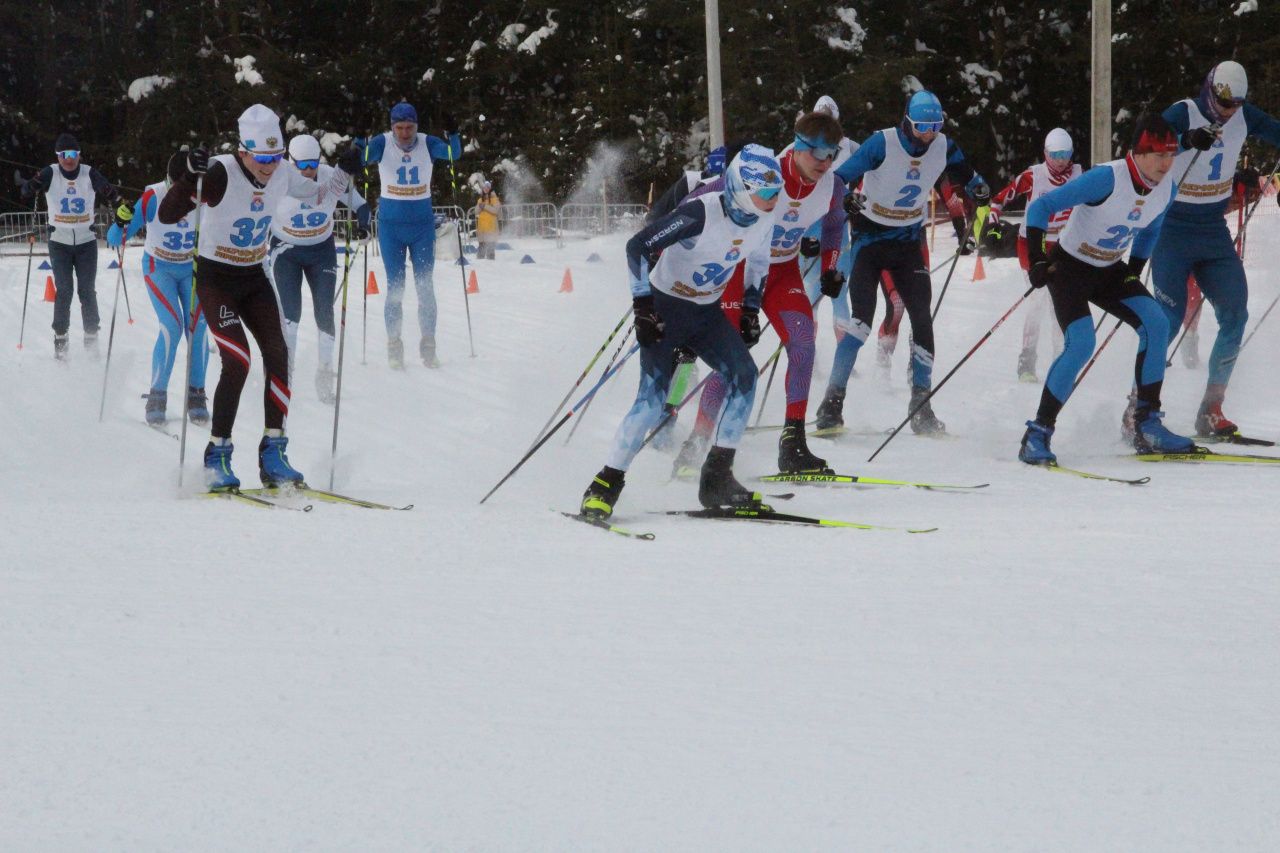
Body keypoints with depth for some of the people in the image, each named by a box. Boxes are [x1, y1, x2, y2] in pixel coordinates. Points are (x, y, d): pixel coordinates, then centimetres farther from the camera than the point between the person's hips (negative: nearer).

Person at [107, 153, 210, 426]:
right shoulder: (154, 197, -24)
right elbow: (117, 238, -26)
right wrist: (121, 222, -46)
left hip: (193, 268, 2)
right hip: (159, 268, -2)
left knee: (197, 328, -9)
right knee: (172, 327, -17)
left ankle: (196, 394, 6)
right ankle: (157, 396, -7)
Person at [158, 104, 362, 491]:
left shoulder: (282, 175, -7)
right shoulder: (222, 173, -25)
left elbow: (319, 195, 14)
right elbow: (167, 216, -31)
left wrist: (345, 172, -4)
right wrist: (190, 176, -47)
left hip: (255, 278, 6)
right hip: (216, 280, -6)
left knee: (277, 355, -9)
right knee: (237, 361, -19)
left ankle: (273, 454, -1)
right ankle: (216, 456, -8)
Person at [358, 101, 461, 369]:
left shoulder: (427, 144, -6)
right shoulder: (383, 143, -9)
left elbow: (453, 153, -21)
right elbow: (365, 156, -27)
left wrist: (452, 134, -40)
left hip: (422, 225, 1)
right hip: (391, 226, -1)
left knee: (425, 286, 3)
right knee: (395, 287, 1)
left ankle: (428, 346, 10)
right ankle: (394, 347, 8)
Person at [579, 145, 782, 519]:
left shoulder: (763, 220, -6)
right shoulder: (703, 213, -27)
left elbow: (757, 262, 17)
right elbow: (639, 246, -25)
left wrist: (751, 311, 11)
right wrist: (643, 305, -27)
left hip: (707, 310, 6)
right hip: (665, 306, -6)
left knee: (744, 374, -16)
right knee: (652, 397, -18)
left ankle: (717, 478, -11)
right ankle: (606, 485, -7)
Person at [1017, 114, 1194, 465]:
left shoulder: (1166, 189, -7)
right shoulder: (1107, 179, -28)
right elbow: (1041, 207, -24)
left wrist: (1134, 273, 9)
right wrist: (1036, 258, -28)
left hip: (1110, 271, 7)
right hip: (1069, 266, -7)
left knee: (1156, 325, -12)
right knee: (1081, 344, -24)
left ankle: (1147, 425, -4)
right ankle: (1037, 433, -15)